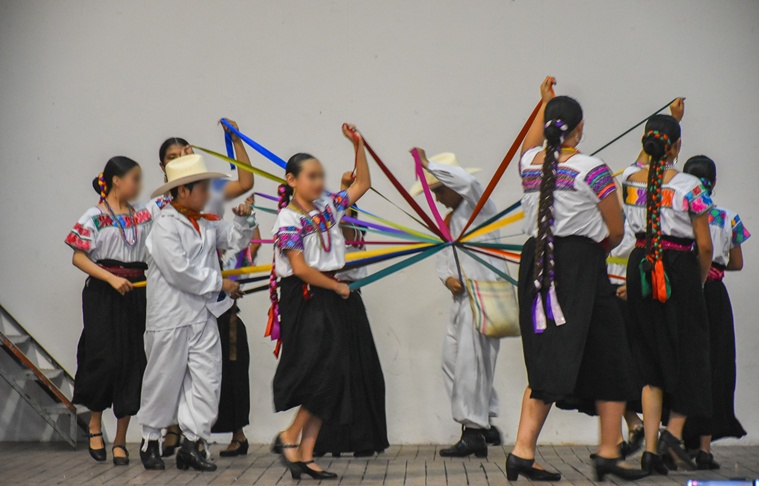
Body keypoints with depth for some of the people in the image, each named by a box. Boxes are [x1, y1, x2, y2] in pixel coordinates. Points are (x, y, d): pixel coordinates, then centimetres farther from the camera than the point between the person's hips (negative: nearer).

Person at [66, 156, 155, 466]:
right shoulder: (94, 217, -3)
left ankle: (120, 440, 13)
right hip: (103, 295, -4)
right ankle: (95, 423, 20)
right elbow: (78, 257, -7)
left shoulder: (144, 215, 10)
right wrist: (111, 278, -17)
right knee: (105, 359, -7)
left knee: (132, 362, 3)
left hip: (135, 294, 5)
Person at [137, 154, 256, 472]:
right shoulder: (165, 226, -12)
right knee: (164, 380, 6)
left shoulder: (207, 224, 11)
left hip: (204, 315, 7)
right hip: (171, 317, -7)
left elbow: (236, 240, 21)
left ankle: (192, 444, 10)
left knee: (206, 380, 2)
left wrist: (242, 220, 0)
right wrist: (221, 283, -12)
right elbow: (180, 272, -19)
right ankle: (150, 441, 22)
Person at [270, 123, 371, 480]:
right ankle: (289, 436, 4)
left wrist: (358, 145, 11)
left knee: (332, 377, 4)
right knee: (321, 372, -13)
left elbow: (362, 184, 20)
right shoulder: (288, 219, -10)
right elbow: (301, 269, -17)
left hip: (331, 301, 7)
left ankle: (305, 454, 8)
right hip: (304, 300, -7)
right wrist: (338, 287, -8)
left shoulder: (327, 207, 10)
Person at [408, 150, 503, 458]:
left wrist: (429, 165, -21)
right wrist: (448, 278, -5)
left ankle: (473, 434, -4)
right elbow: (441, 258, 17)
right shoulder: (448, 220, 20)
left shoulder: (479, 205, -5)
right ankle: (485, 424, 21)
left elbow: (466, 181, -28)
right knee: (453, 358, 11)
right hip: (461, 295, 10)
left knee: (471, 361, -10)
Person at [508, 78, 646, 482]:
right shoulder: (592, 169, -8)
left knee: (548, 358, 7)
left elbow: (531, 142, 34)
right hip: (580, 264, -5)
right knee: (609, 358, 7)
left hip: (536, 262, 6)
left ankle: (523, 450, -5)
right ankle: (608, 454, 11)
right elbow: (616, 231, -4)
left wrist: (545, 102, 47)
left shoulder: (530, 162, 7)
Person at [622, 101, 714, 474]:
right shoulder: (688, 187, -13)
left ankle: (650, 447, 7)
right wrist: (700, 279, 9)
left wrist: (671, 118, 37)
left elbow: (648, 157, 25)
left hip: (640, 267, 4)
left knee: (651, 359, 10)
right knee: (688, 351, 10)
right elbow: (704, 246, -9)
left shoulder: (631, 178, -1)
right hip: (679, 268, -4)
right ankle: (674, 431, -3)